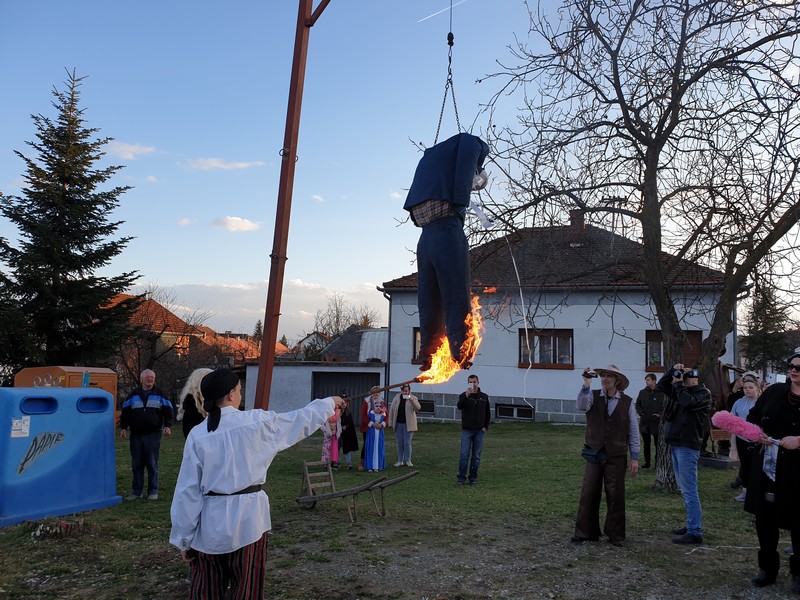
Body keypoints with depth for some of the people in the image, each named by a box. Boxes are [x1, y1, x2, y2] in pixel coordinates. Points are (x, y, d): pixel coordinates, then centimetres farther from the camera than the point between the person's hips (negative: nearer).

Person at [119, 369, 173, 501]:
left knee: (152, 464, 0)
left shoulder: (159, 394, 8)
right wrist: (123, 428, 3)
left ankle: (153, 491, 8)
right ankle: (136, 491, 15)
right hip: (136, 434, 2)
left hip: (153, 434, -2)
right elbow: (125, 412, 13)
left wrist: (167, 426, -9)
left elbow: (168, 411, 4)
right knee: (136, 464, 6)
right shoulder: (133, 395, 12)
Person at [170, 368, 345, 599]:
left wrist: (184, 538, 8)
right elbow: (301, 419, 8)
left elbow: (188, 491, -1)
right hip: (247, 516, -2)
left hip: (210, 520, 2)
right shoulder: (256, 422, -7)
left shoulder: (197, 435, -4)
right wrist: (328, 403, 25)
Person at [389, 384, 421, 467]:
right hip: (398, 424, 3)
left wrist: (412, 401, -38)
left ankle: (408, 460, 8)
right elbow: (391, 411, 6)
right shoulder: (396, 398, 3)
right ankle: (400, 461, 15)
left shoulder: (413, 398, -3)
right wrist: (391, 424, 2)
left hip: (408, 425, -2)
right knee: (400, 443, 7)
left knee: (407, 443, -3)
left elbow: (418, 408, -21)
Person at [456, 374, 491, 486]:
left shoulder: (484, 397, 6)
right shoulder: (464, 395, -3)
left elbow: (488, 413, 14)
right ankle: (461, 477, 3)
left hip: (479, 431, 2)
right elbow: (459, 406, -23)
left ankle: (473, 478, 15)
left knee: (476, 456, 7)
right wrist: (466, 395, -36)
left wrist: (485, 427, 5)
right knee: (464, 455, -5)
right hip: (467, 430, -2)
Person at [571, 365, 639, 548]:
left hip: (616, 457, 0)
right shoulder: (593, 396, 1)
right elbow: (582, 406, -22)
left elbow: (633, 431, 3)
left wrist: (635, 457, -1)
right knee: (588, 494, 3)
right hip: (594, 454, 1)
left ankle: (615, 534, 20)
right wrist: (586, 385, -36)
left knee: (615, 496, 6)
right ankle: (585, 532, 14)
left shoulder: (627, 402, 1)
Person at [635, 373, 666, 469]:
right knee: (646, 444, 10)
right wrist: (641, 413, -1)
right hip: (644, 422, 4)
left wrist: (660, 414, -12)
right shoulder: (642, 392, 9)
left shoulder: (661, 393, -2)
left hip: (656, 422, -4)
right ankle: (647, 462, 16)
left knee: (658, 444, 1)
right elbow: (638, 404, 14)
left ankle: (658, 462, 7)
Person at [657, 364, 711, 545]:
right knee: (684, 489, 15)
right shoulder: (681, 390, 14)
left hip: (688, 446, -9)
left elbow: (687, 402, -23)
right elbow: (661, 385, 16)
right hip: (675, 444, 9)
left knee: (688, 490, -8)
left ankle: (695, 532, -5)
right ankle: (691, 525, 24)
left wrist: (678, 384, -11)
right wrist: (672, 371, 3)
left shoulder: (703, 393, -7)